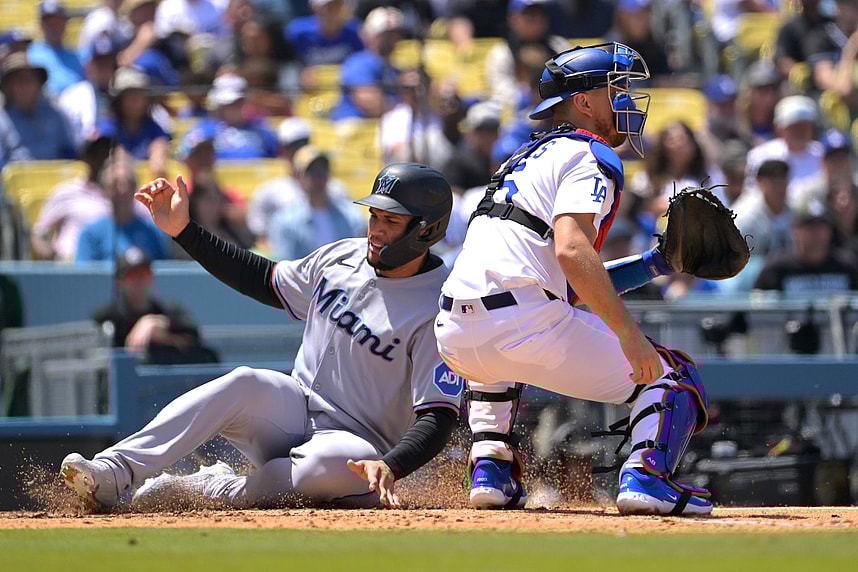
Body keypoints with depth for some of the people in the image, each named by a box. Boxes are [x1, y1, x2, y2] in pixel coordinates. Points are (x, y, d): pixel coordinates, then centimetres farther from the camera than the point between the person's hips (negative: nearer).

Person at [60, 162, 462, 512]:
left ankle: (217, 490, -24)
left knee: (342, 461, -42)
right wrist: (183, 230, 10)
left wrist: (391, 467, -39)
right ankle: (112, 474, -40)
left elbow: (438, 418, -20)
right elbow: (264, 280, 18)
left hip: (354, 440, -5)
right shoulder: (342, 257, 4)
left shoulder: (438, 310, -15)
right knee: (246, 384, -29)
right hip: (293, 410, 5)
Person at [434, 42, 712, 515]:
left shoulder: (529, 156, 29)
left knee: (493, 363, 44)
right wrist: (628, 332, -21)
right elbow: (571, 249, -18)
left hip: (453, 333, 8)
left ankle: (490, 471, 25)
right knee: (672, 374, 3)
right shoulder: (590, 155, 1)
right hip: (522, 324, -8)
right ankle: (646, 474, -21)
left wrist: (653, 264, 24)